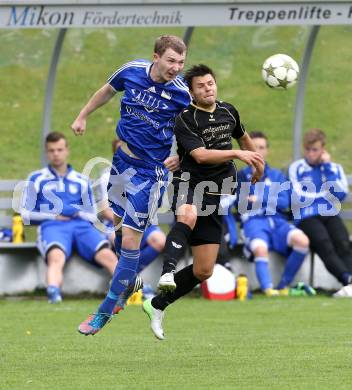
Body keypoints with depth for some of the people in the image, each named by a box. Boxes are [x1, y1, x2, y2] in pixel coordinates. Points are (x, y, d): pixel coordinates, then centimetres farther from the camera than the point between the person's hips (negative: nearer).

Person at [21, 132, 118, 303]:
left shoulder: (81, 181, 28)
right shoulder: (36, 179, 23)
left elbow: (92, 216, 26)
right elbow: (26, 214, 17)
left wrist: (77, 213, 3)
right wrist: (53, 216, 2)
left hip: (81, 225, 3)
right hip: (52, 226, -3)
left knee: (107, 255, -30)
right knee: (56, 256, -40)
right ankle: (53, 294, -67)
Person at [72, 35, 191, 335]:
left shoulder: (182, 94, -18)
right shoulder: (132, 71, -8)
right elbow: (108, 91, 14)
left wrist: (181, 156, -21)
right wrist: (83, 116, 23)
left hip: (150, 171, -5)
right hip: (123, 159, 5)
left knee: (130, 239, -7)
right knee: (118, 226, 18)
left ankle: (105, 311, 1)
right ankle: (128, 284, 42)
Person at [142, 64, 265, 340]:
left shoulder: (228, 111, 10)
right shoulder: (185, 120, -10)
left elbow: (242, 136, 32)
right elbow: (200, 155, -23)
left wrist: (257, 160, 45)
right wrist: (237, 154, -31)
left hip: (216, 193, 6)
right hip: (189, 185, -6)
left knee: (203, 271, 1)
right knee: (188, 215, -45)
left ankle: (157, 306, 18)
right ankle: (168, 273, -56)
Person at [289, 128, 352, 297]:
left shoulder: (334, 168, 18)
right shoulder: (296, 168, 10)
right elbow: (298, 198, -2)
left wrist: (327, 167, 2)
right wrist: (325, 194, 7)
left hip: (330, 216, 3)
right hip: (306, 218, -3)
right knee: (324, 245, -32)